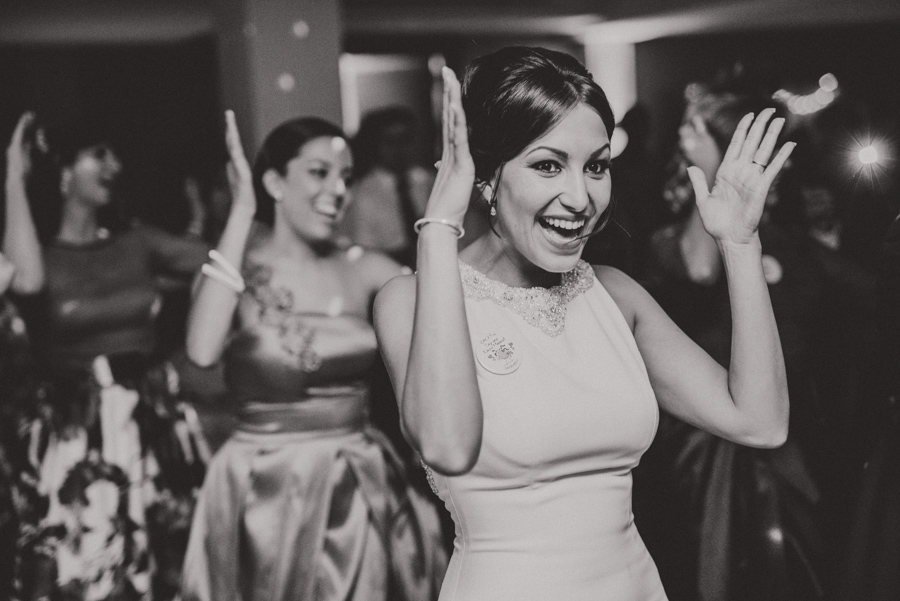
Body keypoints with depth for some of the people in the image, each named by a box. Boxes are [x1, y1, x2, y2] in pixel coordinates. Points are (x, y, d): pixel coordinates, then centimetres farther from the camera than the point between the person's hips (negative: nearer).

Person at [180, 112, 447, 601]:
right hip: (264, 494, -2)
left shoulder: (364, 269, 1)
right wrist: (241, 212, -23)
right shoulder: (239, 268, -6)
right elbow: (202, 351, -26)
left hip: (361, 491, 3)